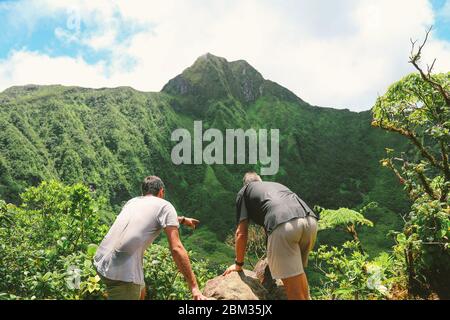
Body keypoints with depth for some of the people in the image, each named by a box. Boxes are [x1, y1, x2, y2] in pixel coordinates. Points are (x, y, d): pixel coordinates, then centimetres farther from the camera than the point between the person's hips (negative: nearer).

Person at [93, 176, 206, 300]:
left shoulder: (132, 201, 19)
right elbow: (176, 248, -8)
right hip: (121, 271, -8)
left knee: (140, 292, 28)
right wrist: (194, 287, -6)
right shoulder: (165, 206, 0)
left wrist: (182, 220, 53)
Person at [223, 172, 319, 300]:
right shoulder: (277, 185, 41)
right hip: (310, 220, 6)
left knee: (293, 288, 2)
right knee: (298, 272, 27)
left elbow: (241, 233, 21)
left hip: (283, 225, -5)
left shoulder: (244, 191, 27)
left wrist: (238, 264, 34)